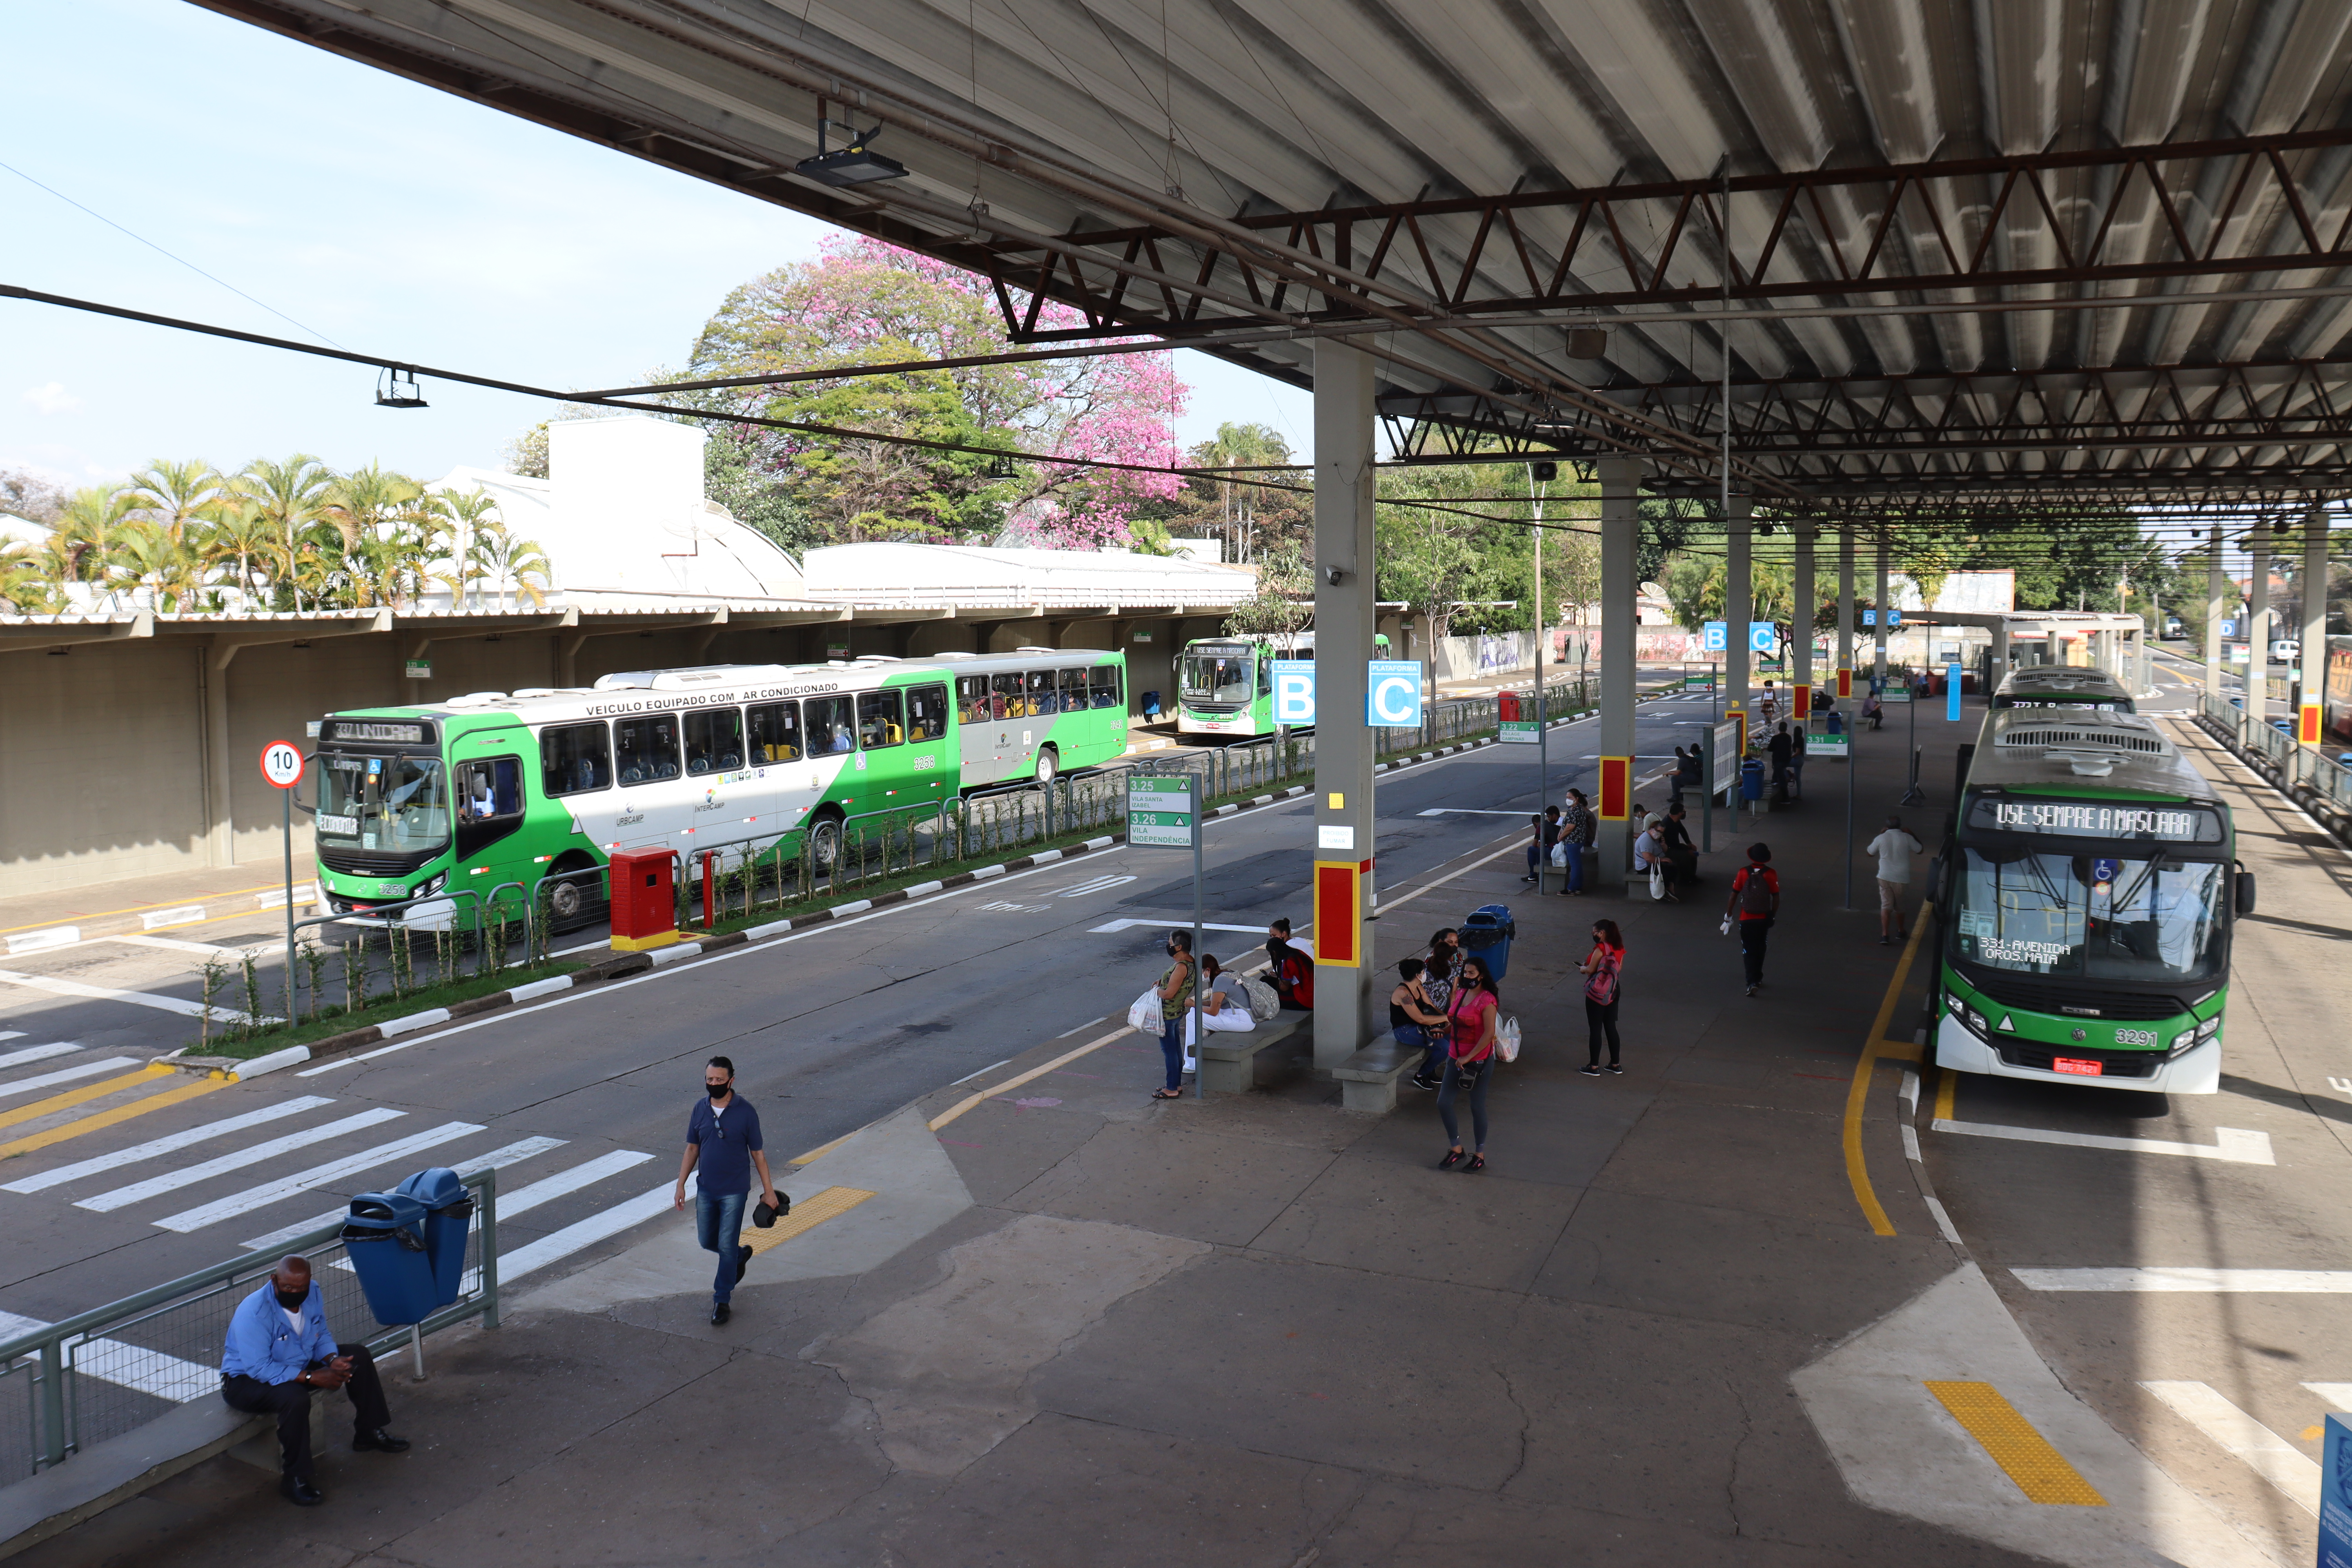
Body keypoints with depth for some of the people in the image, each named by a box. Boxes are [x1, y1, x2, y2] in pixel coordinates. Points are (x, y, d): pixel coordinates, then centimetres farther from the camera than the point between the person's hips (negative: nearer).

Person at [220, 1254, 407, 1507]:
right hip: (247, 1380, -8)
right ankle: (295, 1478, -22)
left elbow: (321, 1335, 4)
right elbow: (259, 1368, -32)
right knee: (295, 1397, -38)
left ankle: (369, 1434, 12)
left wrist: (332, 1359, -17)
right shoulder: (253, 1314, -31)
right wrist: (311, 1377, -32)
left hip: (300, 1364, 8)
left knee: (359, 1356, -2)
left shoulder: (313, 1293, -9)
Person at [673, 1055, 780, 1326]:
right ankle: (741, 1255, 44)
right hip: (705, 1189, 5)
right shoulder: (700, 1109, -2)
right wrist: (681, 1185, 5)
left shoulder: (745, 1112, -13)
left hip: (734, 1191, -5)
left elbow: (758, 1154, -7)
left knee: (727, 1246, -2)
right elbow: (692, 1149, 8)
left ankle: (722, 1300, 13)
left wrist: (769, 1191, -4)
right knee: (707, 1241, 15)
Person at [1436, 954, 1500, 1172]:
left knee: (1477, 1107, 5)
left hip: (1479, 1061, -8)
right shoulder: (1461, 993, 7)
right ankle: (1456, 1150, 22)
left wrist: (1468, 1057, -22)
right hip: (1456, 1058, 8)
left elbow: (1489, 1034, -22)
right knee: (1443, 1104, 5)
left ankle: (1480, 1156, 22)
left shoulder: (1487, 1001, -17)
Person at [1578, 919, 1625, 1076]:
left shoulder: (1601, 948, -19)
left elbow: (1591, 970, -15)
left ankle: (1594, 1067, 6)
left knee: (1595, 1029, 1)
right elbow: (1619, 969, 13)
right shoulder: (1619, 948, 4)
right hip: (1613, 991, 8)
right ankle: (1615, 1064, 22)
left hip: (1597, 993, -8)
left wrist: (1582, 969, 7)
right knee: (1611, 1027, 16)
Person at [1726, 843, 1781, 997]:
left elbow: (1734, 894, -5)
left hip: (1746, 919, -1)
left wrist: (1729, 912, 9)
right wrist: (1772, 915, 10)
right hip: (1763, 919, 1)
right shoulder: (1771, 874, -10)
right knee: (1760, 950, 19)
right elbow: (1776, 897, -6)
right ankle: (1757, 979, 30)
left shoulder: (1744, 872, -10)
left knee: (1748, 951, 4)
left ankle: (1752, 982, -8)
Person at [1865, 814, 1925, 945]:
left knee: (1886, 906, -1)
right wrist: (1911, 834, 16)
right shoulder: (1906, 838, -6)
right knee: (1899, 906, 19)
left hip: (1885, 877, -1)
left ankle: (1885, 935, -14)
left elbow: (1870, 852, 13)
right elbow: (1920, 849, 10)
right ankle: (1901, 932, 35)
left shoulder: (1881, 839, -5)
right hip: (1902, 879, 1)